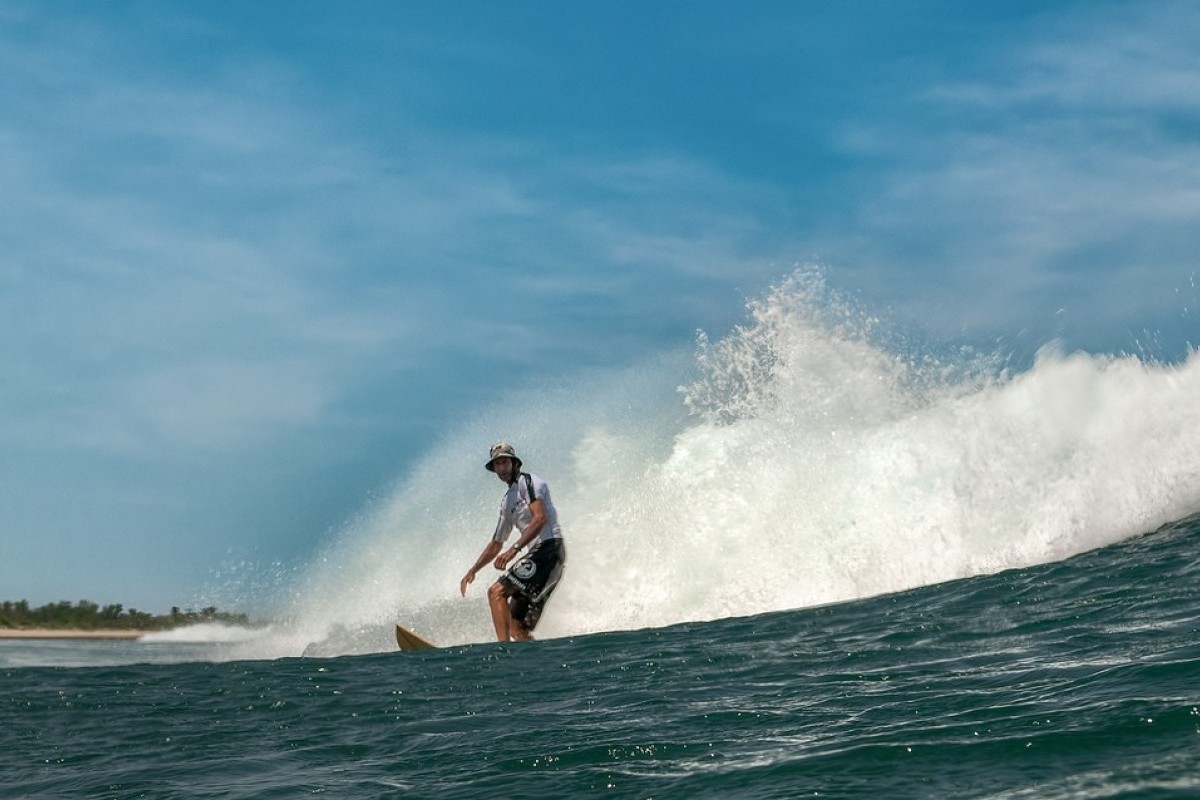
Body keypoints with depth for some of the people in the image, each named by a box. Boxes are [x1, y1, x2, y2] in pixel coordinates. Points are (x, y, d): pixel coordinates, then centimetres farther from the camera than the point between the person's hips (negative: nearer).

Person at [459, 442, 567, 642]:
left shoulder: (528, 482, -1)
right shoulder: (507, 502, 25)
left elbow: (540, 518, -17)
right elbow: (496, 544, 32)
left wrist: (514, 549, -25)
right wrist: (472, 571, 24)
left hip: (549, 548, -9)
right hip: (539, 554, 9)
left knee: (497, 592, -19)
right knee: (517, 627, 2)